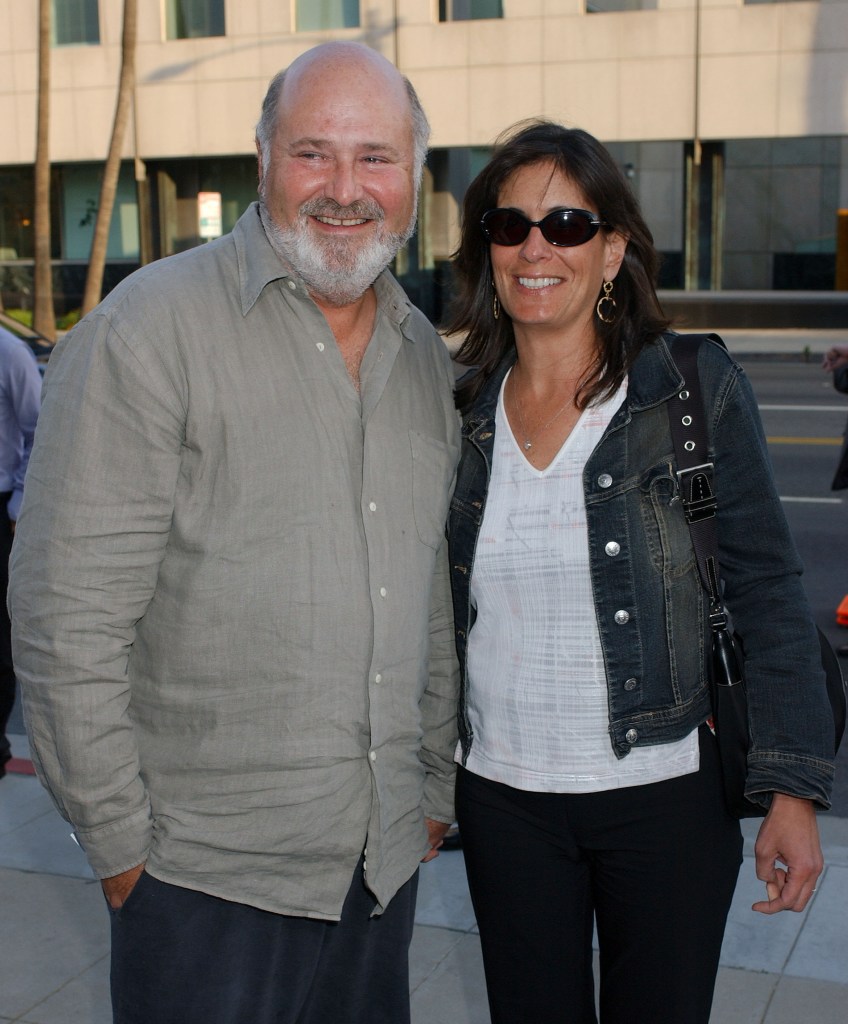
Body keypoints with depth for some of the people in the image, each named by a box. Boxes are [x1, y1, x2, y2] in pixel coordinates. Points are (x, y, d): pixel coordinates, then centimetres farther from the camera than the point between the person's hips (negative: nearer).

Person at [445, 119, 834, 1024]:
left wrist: (791, 788, -10)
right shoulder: (460, 411, 2)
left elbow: (764, 592, -6)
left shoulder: (694, 387, -7)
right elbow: (437, 613, 10)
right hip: (502, 799, 3)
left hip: (665, 792, -2)